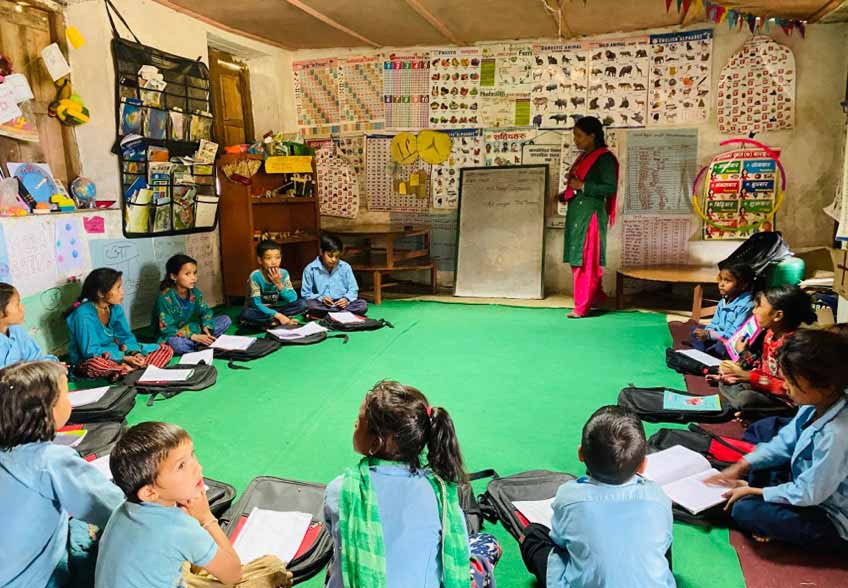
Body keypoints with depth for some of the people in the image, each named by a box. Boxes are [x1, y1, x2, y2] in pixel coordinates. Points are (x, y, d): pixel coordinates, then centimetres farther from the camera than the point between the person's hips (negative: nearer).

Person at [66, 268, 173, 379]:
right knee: (96, 364, -45)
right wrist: (124, 358, -27)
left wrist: (135, 353, -17)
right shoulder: (84, 315, -21)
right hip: (87, 362, -7)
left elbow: (126, 336, 4)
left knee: (165, 350, -5)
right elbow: (90, 351, -23)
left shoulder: (115, 308, -2)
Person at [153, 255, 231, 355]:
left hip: (194, 330, 6)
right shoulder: (165, 298, -22)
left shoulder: (195, 292, -5)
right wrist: (193, 336, -30)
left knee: (225, 320, -6)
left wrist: (206, 326, -18)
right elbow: (166, 329, -23)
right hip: (174, 336, -6)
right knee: (176, 343, -42)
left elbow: (205, 311, 6)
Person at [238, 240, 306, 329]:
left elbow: (293, 299, -12)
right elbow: (256, 304, -23)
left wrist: (279, 285, -26)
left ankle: (273, 321, -20)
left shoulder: (283, 273, -9)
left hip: (277, 309, 3)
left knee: (302, 303, -17)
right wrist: (278, 315, -33)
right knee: (246, 314, -36)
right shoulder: (255, 276, -20)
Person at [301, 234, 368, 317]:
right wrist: (320, 298, -18)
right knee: (309, 304, -35)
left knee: (363, 305, -25)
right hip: (322, 305, -2)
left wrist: (346, 299, -15)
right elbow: (306, 293, 0)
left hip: (342, 303, 2)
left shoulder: (345, 267, 4)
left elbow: (353, 290, 7)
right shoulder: (310, 269, -1)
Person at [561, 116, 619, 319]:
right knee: (577, 258, 11)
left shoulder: (605, 158, -8)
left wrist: (582, 186, -16)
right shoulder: (583, 157, 16)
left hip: (590, 213, -8)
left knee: (585, 260, -4)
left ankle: (582, 306, 2)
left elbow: (611, 188, -15)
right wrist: (564, 194, 9)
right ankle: (596, 296, 26)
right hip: (576, 212, 9)